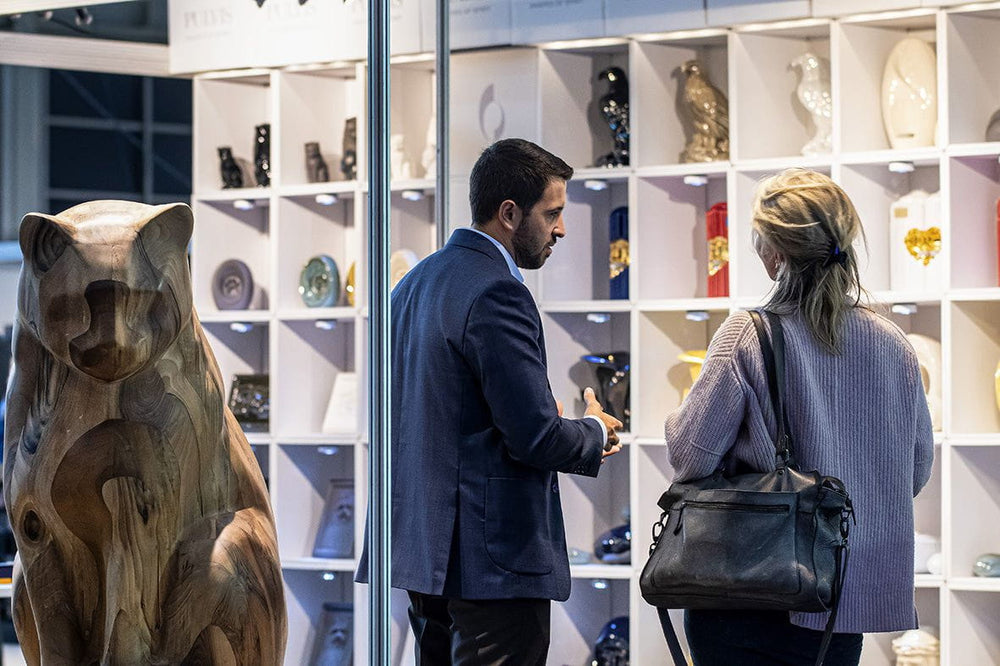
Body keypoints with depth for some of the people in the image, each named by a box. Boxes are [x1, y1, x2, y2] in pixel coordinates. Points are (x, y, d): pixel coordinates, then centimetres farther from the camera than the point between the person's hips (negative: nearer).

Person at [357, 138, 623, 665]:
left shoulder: (415, 284, 15)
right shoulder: (495, 294, -16)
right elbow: (536, 437, -20)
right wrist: (595, 433, 2)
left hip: (422, 543, 10)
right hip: (493, 560, -10)